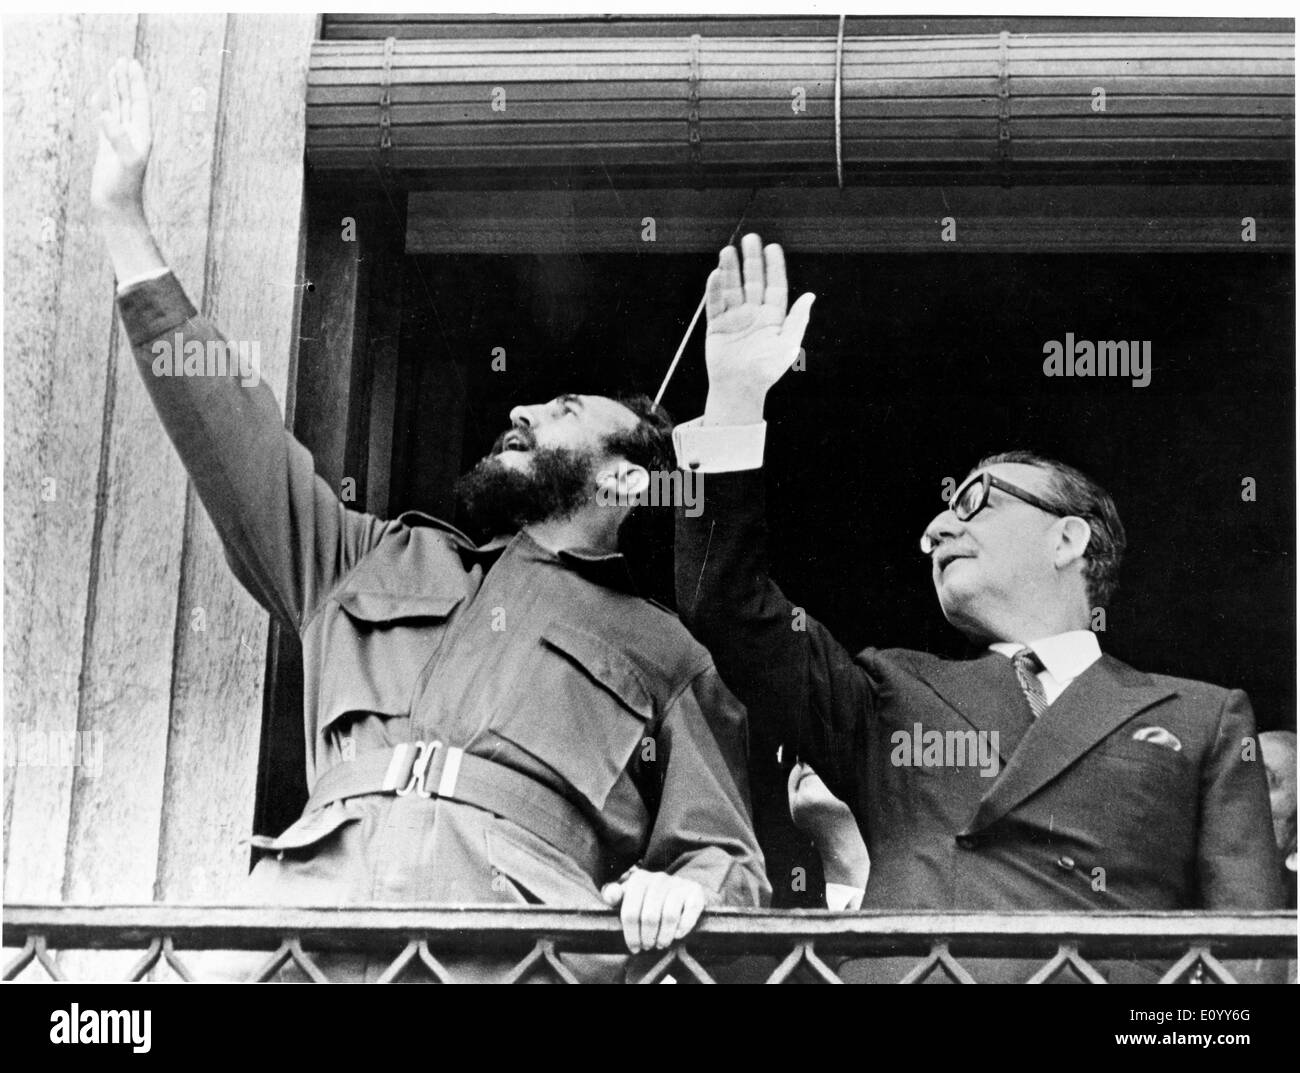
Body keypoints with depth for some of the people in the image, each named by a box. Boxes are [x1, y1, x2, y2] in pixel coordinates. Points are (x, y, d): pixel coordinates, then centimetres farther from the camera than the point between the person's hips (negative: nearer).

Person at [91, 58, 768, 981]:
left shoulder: (667, 654, 24)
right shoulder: (383, 563, 34)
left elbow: (730, 862, 16)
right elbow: (235, 437, 30)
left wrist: (683, 888, -10)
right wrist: (123, 219, 28)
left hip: (513, 914, -3)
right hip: (313, 889, 3)